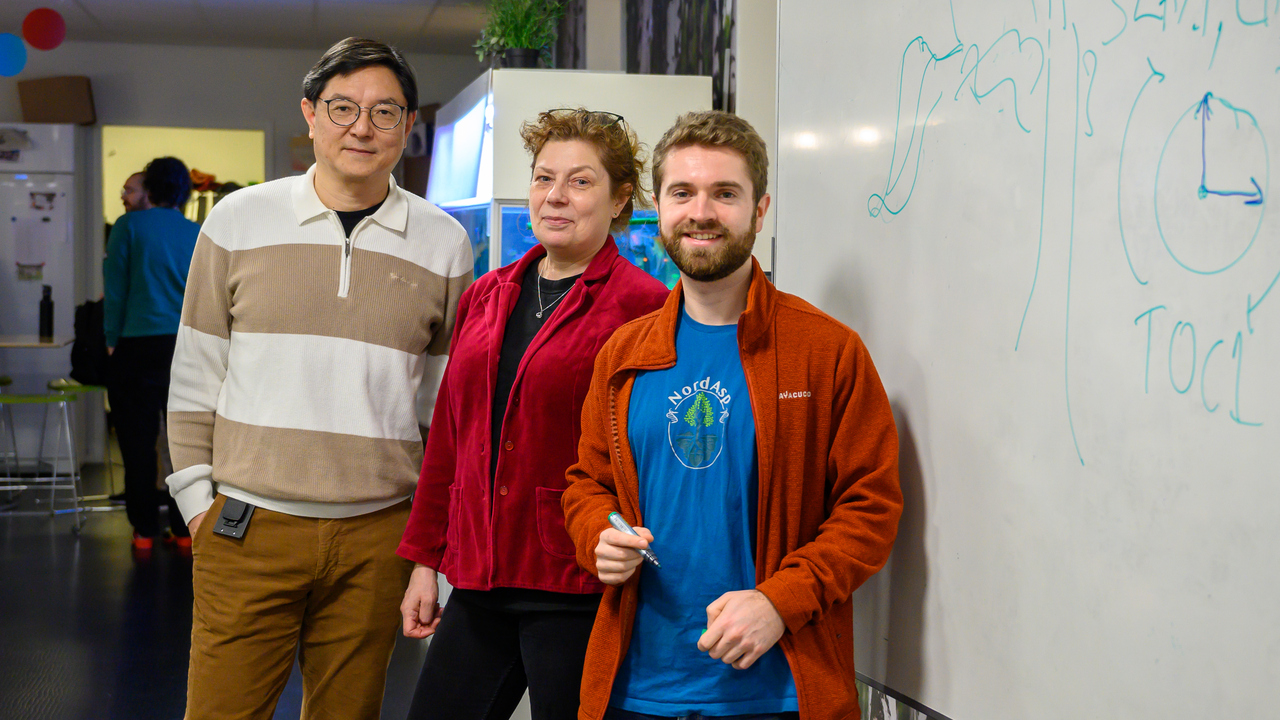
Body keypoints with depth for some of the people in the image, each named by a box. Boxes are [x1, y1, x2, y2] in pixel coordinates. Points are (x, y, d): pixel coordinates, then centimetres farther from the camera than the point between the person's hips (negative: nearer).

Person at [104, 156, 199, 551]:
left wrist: (112, 339, 6)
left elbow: (115, 288, -1)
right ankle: (185, 529, 9)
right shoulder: (199, 234, 7)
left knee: (138, 441, 5)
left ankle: (145, 530, 8)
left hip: (140, 345, -3)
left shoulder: (130, 226, -1)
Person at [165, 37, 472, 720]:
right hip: (247, 528, 0)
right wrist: (198, 497, 3)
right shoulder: (238, 220, 3)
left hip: (377, 535, 1)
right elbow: (196, 374, 8)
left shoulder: (444, 243, 5)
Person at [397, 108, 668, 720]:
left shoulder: (641, 306, -8)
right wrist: (425, 559, 15)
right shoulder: (485, 296, 12)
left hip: (576, 592, -6)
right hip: (478, 581, 6)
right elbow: (448, 437, 16)